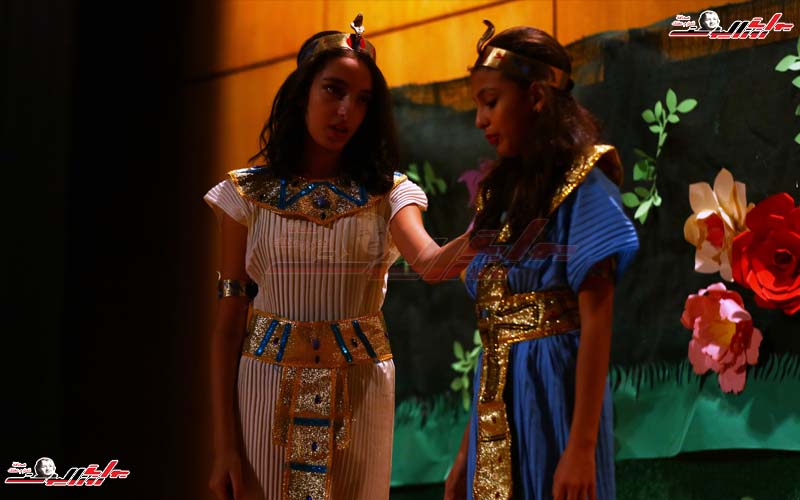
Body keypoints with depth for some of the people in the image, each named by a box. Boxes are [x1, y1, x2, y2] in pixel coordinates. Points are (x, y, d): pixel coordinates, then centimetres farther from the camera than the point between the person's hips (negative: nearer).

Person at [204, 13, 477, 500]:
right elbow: (228, 324, -1)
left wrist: (474, 242, -43)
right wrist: (224, 443, -8)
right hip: (268, 390, -1)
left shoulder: (388, 193, 3)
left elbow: (429, 261, -19)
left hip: (359, 394, 1)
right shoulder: (249, 194, 1)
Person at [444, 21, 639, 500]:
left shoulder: (582, 186, -7)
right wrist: (468, 451, 11)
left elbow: (597, 322, -14)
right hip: (499, 403, 7)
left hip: (555, 395, -7)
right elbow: (495, 329, 12)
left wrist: (582, 447, -21)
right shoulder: (504, 195, 13)